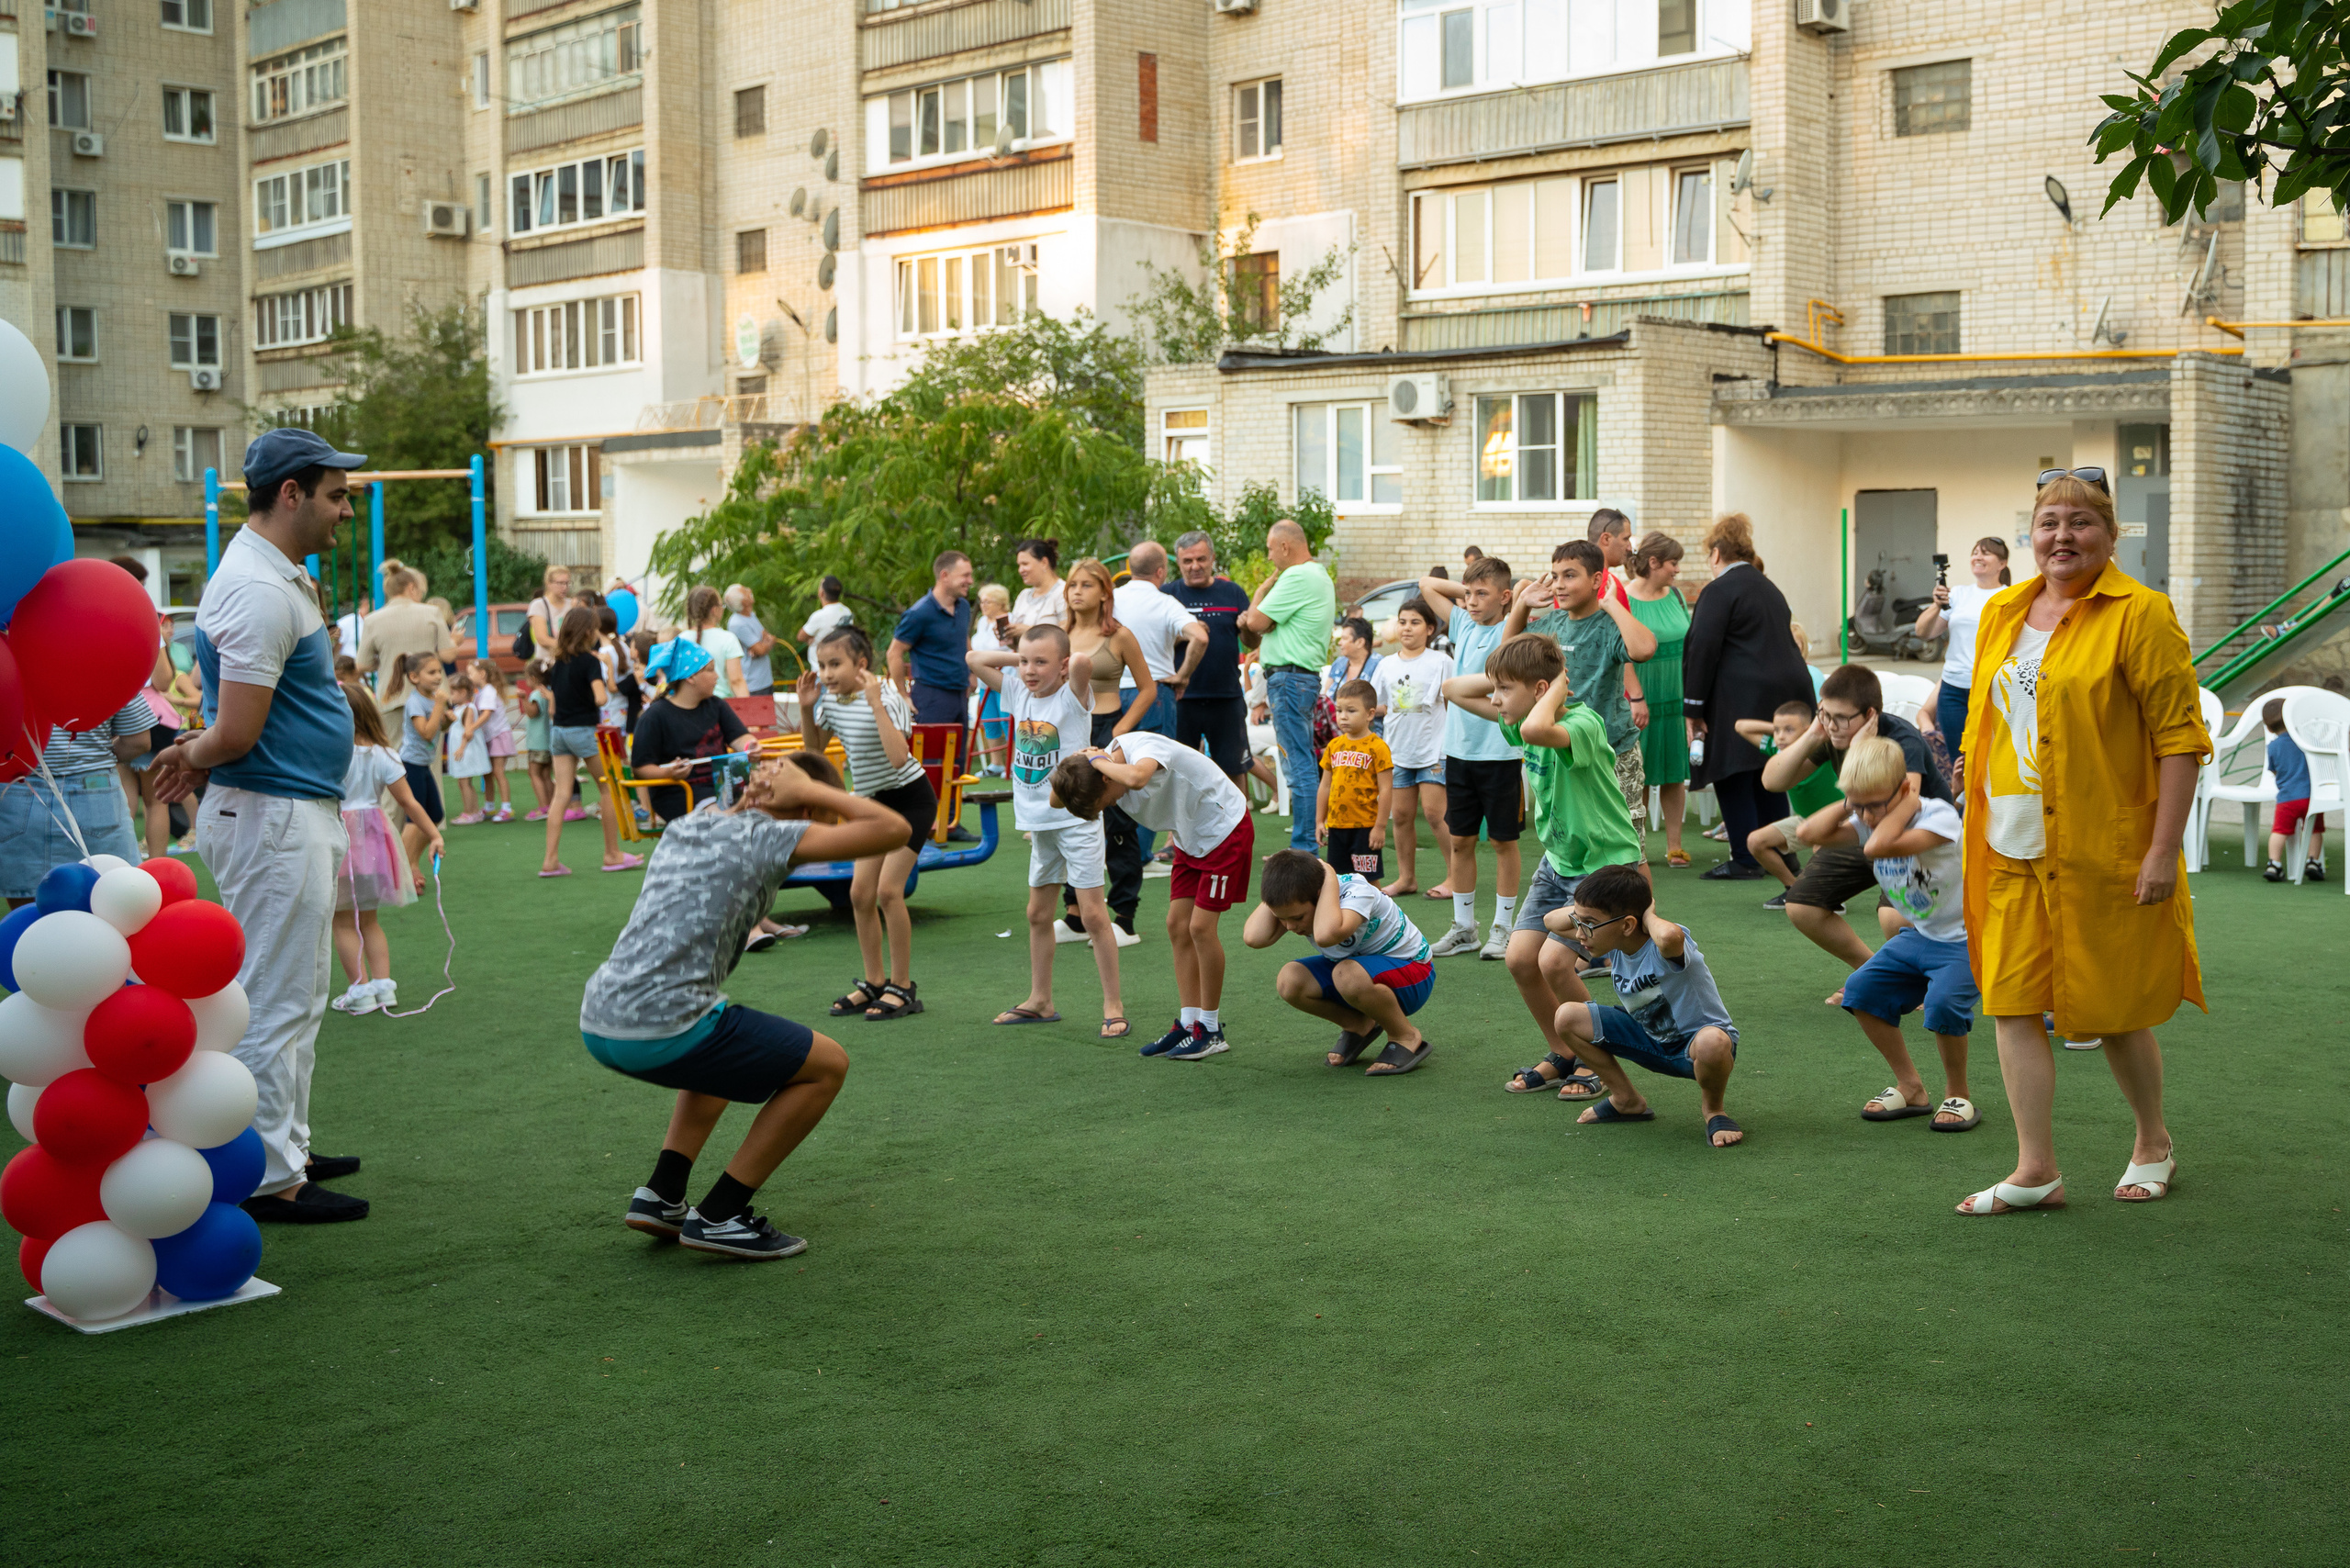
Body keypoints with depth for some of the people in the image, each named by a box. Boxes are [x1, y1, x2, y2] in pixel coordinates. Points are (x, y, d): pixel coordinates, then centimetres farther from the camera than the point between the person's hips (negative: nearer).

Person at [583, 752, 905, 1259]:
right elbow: (892, 828, -5)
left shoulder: (686, 824, 20)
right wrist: (809, 789, 3)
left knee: (723, 1047, 37)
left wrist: (752, 796, 24)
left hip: (597, 1025, 9)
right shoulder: (769, 838, -3)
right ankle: (719, 1216, 7)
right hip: (662, 1032, -8)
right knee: (827, 1065, 8)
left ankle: (660, 1197, 24)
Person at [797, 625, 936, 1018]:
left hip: (910, 798, -8)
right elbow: (813, 750, 11)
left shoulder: (886, 698, -24)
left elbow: (898, 757, -37)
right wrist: (806, 708, -3)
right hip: (876, 801, 8)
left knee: (888, 888, -15)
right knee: (860, 891, 4)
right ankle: (874, 982, 18)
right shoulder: (831, 700, -2)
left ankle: (901, 988, -4)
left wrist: (875, 703, -39)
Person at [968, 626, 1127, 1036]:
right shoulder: (1018, 694, 5)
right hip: (1038, 819, 7)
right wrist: (1020, 655, 4)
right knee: (1038, 913, 14)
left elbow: (1085, 663, -32)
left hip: (1076, 816, -7)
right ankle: (1040, 1000, 26)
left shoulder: (1072, 696, -12)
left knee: (1092, 911, -8)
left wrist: (1072, 660, -11)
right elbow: (974, 660, 11)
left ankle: (1113, 1007, -3)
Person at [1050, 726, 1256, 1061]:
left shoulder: (1145, 747, -30)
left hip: (1226, 829, -9)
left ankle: (1211, 1030, 0)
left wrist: (1097, 760, -35)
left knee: (1201, 926, -10)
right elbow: (1056, 801, 0)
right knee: (1177, 924, 3)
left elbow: (1136, 777, -53)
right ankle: (1189, 1022, 9)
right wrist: (1071, 770, -19)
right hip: (1190, 838, 9)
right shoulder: (1110, 768, -5)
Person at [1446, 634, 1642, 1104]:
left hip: (1607, 865, -8)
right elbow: (1454, 690, 7)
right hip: (1558, 861, 8)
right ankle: (1562, 1055, 20)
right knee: (1519, 958, 1)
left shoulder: (1582, 723, -26)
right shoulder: (1521, 719, -1)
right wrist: (1509, 678, -5)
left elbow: (1536, 730, -49)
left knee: (1554, 961, -17)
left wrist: (1557, 688, -31)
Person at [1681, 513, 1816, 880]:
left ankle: (1746, 859, -4)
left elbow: (1702, 649, -13)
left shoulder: (1719, 590, -7)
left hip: (1743, 698, -9)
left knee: (1733, 778, -3)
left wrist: (1694, 708, -12)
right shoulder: (1770, 589, 21)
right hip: (1790, 685, 9)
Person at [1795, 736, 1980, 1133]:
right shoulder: (1869, 820, -3)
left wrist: (1908, 803, -28)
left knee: (1943, 1002, -30)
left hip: (1965, 939, -8)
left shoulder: (1939, 816, -25)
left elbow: (1879, 846, -41)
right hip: (1918, 934, 8)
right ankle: (1910, 1088, 9)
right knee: (1861, 990, -6)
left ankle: (1957, 1097, -4)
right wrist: (1851, 802, -14)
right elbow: (1811, 833, -11)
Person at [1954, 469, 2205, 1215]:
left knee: (2110, 1006, 5)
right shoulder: (2001, 612, 10)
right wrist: (1978, 826, 15)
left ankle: (2153, 1144, 30)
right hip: (2012, 848, 6)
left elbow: (2180, 737, -11)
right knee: (2012, 1000, 1)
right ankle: (2035, 1168, 9)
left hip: (2104, 848, -5)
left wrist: (2163, 851, -16)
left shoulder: (2140, 614, -9)